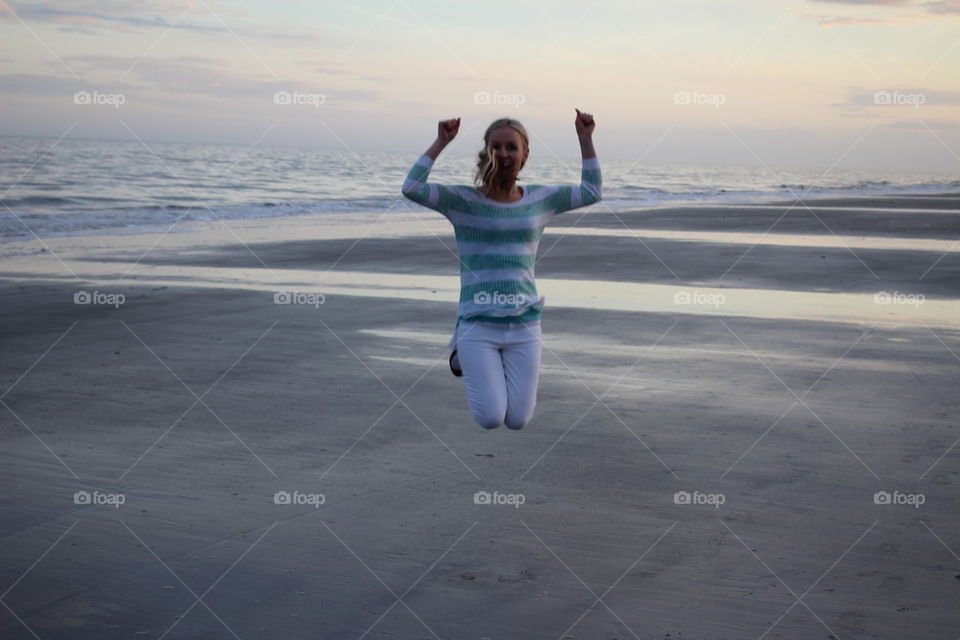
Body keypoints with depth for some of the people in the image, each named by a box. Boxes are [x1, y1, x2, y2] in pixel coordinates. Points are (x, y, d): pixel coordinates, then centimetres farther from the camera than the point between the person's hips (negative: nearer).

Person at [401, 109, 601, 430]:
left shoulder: (540, 199, 8)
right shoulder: (464, 200, -4)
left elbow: (591, 192, 14)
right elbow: (411, 189, -16)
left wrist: (585, 139, 7)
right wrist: (440, 143, -17)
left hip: (524, 324, 3)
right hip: (478, 323, -3)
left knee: (517, 420, 1)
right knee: (490, 419, -7)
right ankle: (465, 355, 24)